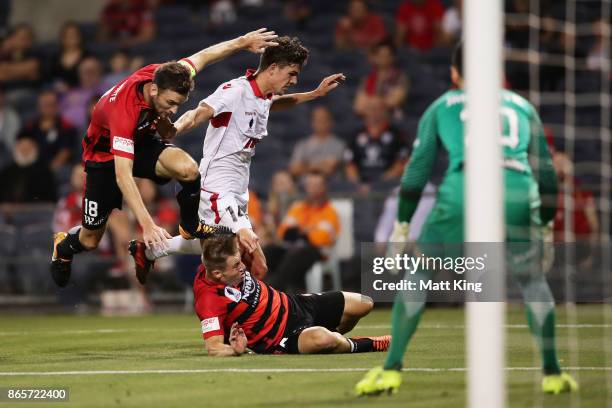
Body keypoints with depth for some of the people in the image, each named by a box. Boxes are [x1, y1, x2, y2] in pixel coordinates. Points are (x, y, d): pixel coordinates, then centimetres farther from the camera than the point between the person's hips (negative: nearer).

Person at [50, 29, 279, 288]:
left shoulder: (161, 76, -25)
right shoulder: (124, 110, -42)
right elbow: (123, 176, -45)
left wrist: (243, 42, -7)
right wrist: (147, 225, -51)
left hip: (142, 144, 5)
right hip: (106, 155, -5)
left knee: (188, 169, -29)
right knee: (90, 240, 4)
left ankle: (191, 227, -2)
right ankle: (63, 248, 41)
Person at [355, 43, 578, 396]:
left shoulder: (442, 107, 25)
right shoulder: (522, 106, 30)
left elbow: (418, 169, 20)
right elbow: (546, 171, 30)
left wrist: (402, 225, 22)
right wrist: (546, 225, 36)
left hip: (463, 188, -2)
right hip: (518, 190, 2)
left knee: (418, 275, 13)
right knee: (533, 279, 23)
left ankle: (392, 369, 10)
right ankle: (552, 373, 19)